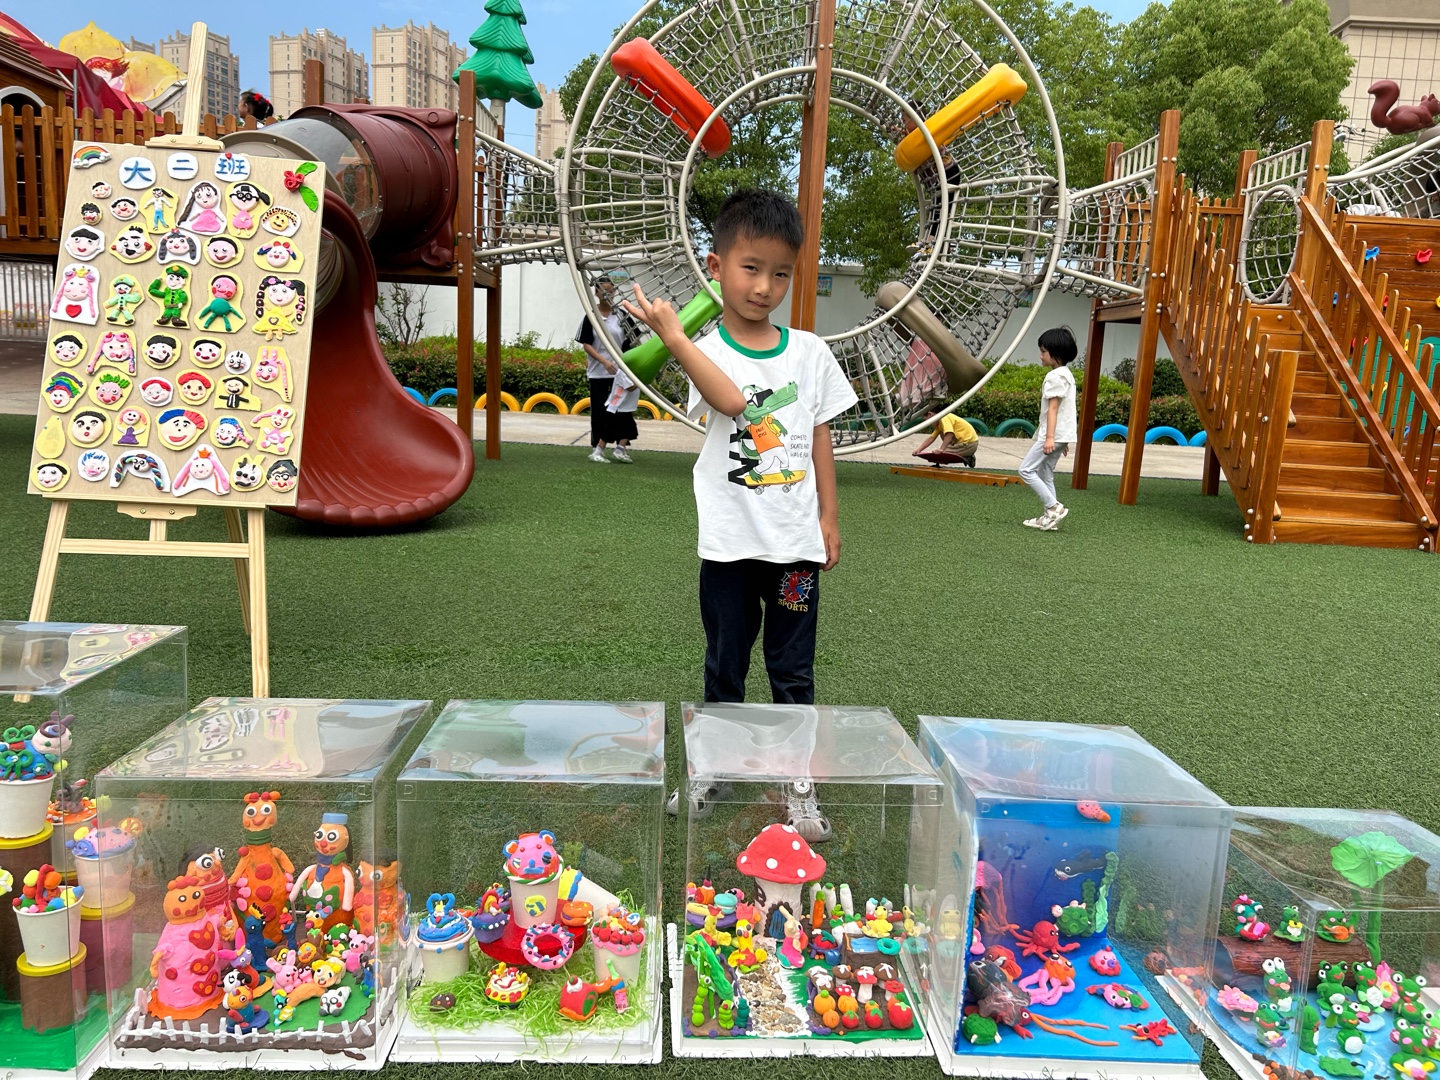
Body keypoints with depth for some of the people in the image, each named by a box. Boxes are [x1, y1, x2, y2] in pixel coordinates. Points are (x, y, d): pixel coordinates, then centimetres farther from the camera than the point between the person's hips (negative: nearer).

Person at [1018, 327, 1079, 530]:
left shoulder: (1055, 376, -14)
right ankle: (1050, 517, 12)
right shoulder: (1066, 373, 17)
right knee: (1044, 474, 12)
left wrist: (1049, 437, -25)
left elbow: (1053, 408, -20)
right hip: (1060, 434, 10)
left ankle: (1055, 507, -9)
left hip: (1053, 434, -10)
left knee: (1026, 469, -9)